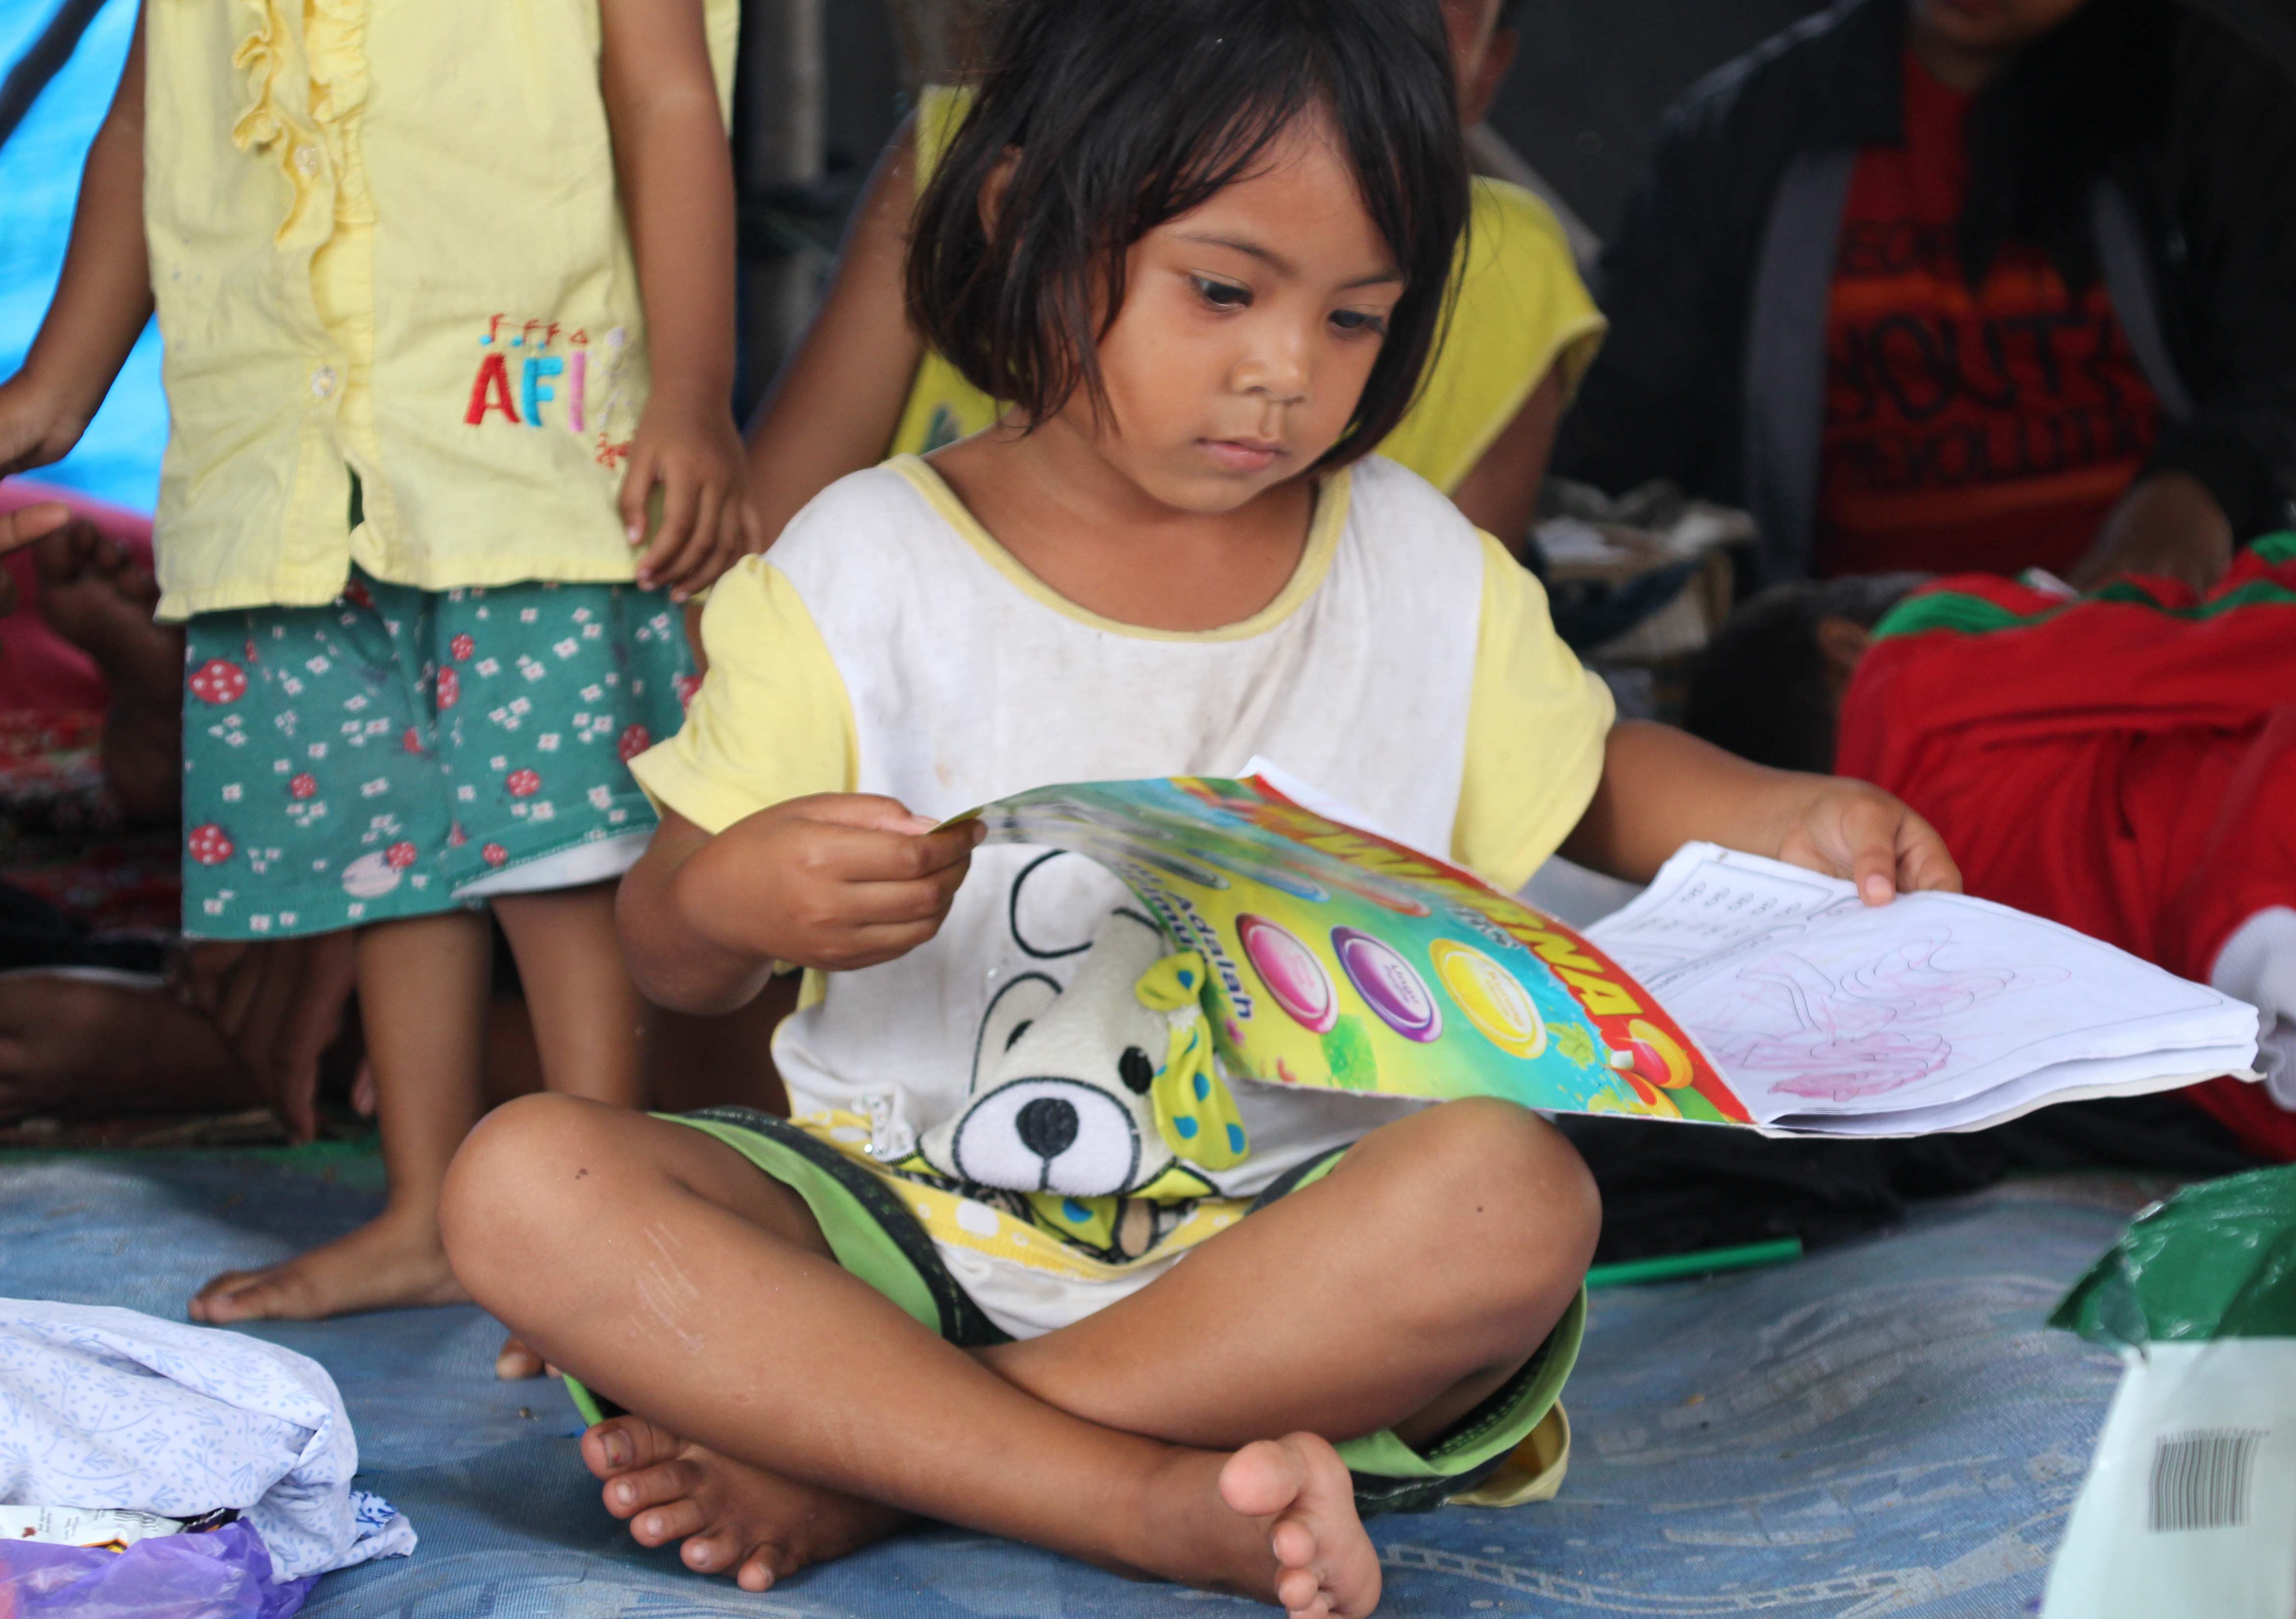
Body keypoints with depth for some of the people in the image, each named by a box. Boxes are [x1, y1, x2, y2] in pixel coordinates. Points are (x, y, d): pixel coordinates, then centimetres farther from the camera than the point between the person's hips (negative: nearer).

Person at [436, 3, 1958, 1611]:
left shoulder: (1424, 569, 6)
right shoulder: (861, 572, -1)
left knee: (1514, 1194, -32)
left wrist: (1784, 817, 1)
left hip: (1280, 1248, 1)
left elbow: (1593, 780, 22)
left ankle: (849, 1462, -24)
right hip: (906, 1222, 0)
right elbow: (672, 963, 3)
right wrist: (731, 897, -21)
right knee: (525, 1183, -26)